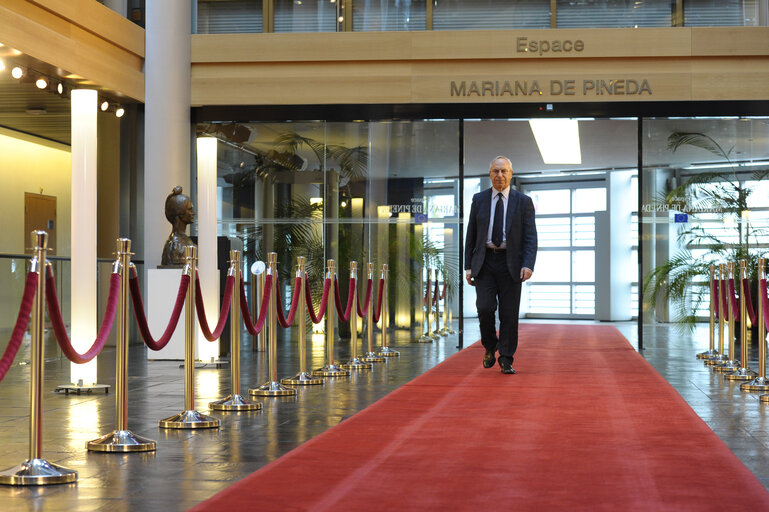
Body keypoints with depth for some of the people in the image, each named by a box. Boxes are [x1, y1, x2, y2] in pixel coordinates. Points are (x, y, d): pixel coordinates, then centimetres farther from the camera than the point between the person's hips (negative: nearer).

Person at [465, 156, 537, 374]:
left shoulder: (523, 202, 3)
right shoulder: (479, 199, 8)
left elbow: (531, 237, -2)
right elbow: (471, 235, 10)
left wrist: (528, 265, -16)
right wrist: (468, 266, 3)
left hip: (510, 264, -1)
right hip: (485, 261, 1)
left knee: (510, 314, -1)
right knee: (485, 307, -12)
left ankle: (506, 360, 8)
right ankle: (490, 347, 13)